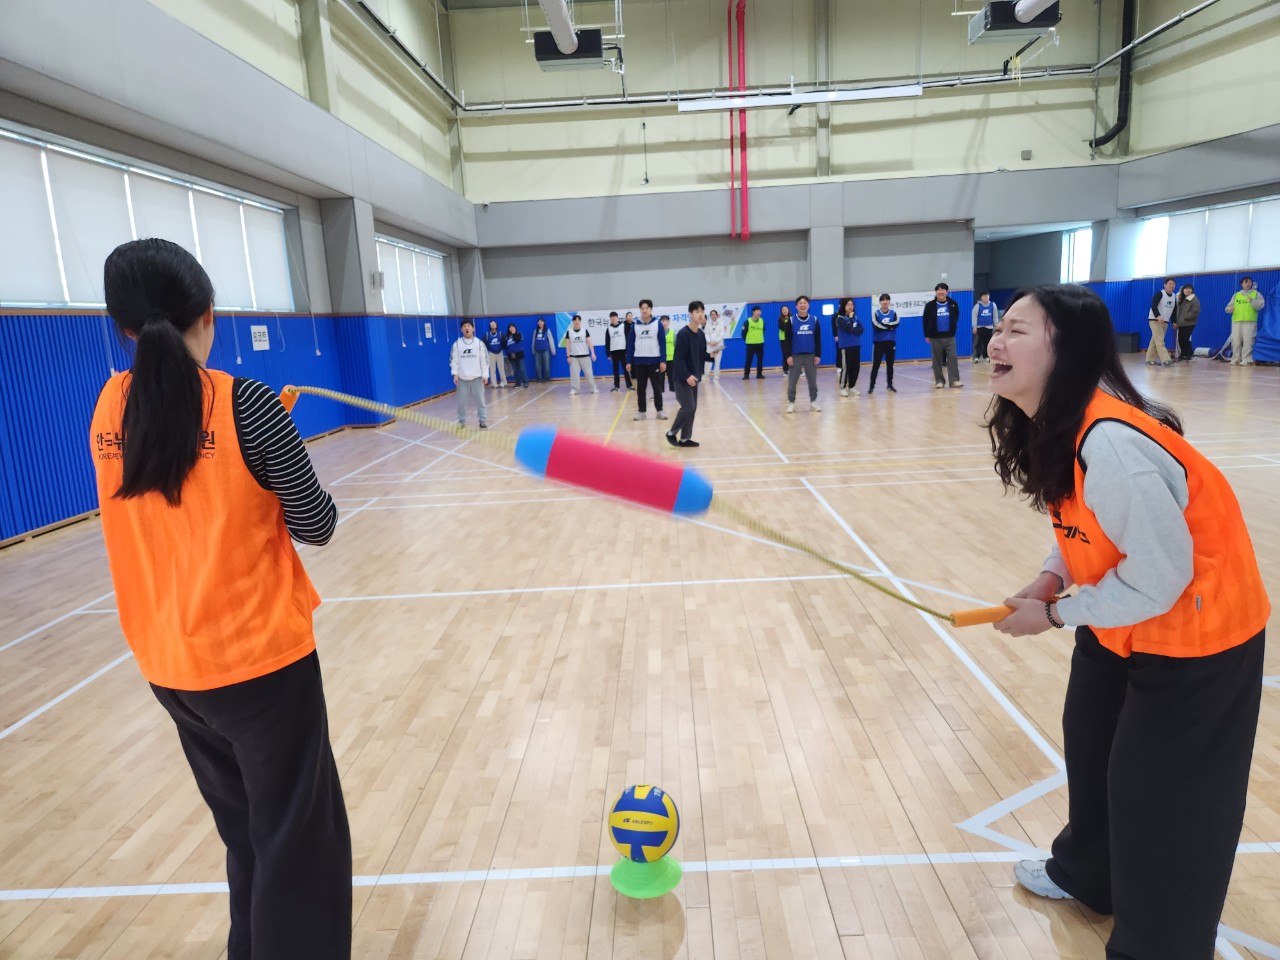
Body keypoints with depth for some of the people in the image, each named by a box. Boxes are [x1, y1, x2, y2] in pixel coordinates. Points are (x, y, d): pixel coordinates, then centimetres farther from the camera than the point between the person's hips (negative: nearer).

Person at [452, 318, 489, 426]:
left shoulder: (479, 343, 2)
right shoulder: (457, 344, 2)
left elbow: (485, 360, 2)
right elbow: (454, 360, 3)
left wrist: (485, 375, -3)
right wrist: (455, 374, -6)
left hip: (477, 377, 0)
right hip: (462, 378, 1)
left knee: (480, 400, 3)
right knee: (461, 401, 5)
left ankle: (483, 421, 12)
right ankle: (461, 422, 17)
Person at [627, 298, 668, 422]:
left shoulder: (658, 324, -1)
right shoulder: (635, 325, 5)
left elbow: (662, 343, -1)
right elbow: (631, 344, 7)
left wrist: (663, 360, -8)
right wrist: (629, 361, 2)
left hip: (654, 361, -2)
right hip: (639, 362, 2)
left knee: (657, 387, 5)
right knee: (640, 388, 7)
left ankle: (659, 410, 12)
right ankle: (642, 411, 15)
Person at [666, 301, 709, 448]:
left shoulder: (701, 334, 8)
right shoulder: (683, 334, -15)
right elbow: (678, 359, -19)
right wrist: (687, 375, -28)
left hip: (694, 377, 8)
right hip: (683, 378, -8)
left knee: (692, 409, 7)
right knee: (688, 407, -12)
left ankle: (685, 439, 15)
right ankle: (671, 433, 6)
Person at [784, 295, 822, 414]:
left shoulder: (814, 320, 4)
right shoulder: (791, 321, -1)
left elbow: (818, 339, 5)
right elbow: (787, 340, -2)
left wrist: (818, 355, -1)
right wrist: (788, 356, -8)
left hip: (811, 355, 2)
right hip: (795, 355, -1)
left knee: (812, 380, 7)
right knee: (792, 381, 2)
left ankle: (813, 402, 17)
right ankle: (791, 403, 11)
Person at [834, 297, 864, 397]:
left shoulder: (855, 317, 13)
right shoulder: (840, 318, -5)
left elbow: (861, 329, 2)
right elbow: (848, 328, -20)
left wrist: (853, 330, -14)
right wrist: (850, 318, -10)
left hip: (856, 345, 6)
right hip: (845, 346, -6)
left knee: (856, 367, 6)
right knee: (845, 368, -7)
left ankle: (852, 387, 17)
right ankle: (843, 388, 1)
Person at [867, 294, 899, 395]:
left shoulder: (894, 312, 5)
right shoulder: (875, 313, -2)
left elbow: (896, 324, -12)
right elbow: (876, 326, -17)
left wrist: (883, 325, -20)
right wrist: (889, 326, -12)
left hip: (891, 341, 3)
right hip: (878, 342, -3)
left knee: (890, 364, 9)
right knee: (876, 364, -4)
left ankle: (890, 384, 18)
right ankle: (871, 386, -1)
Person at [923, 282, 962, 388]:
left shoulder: (953, 304, 3)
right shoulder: (930, 305, 0)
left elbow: (956, 318, 11)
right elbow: (926, 321, 4)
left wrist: (953, 329, 2)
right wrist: (927, 335, 3)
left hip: (949, 336, 0)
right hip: (935, 337, 0)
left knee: (952, 358, -4)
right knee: (937, 360, 6)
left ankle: (954, 380, -3)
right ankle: (939, 381, 13)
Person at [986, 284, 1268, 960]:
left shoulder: (1111, 445, -36)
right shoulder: (1053, 422, -7)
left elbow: (1158, 580, -29)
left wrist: (1053, 614, -18)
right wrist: (1051, 576, -4)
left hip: (1194, 633, -9)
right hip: (1119, 626, 9)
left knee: (1155, 793, 5)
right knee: (1089, 743, 23)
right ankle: (1087, 874, 48)